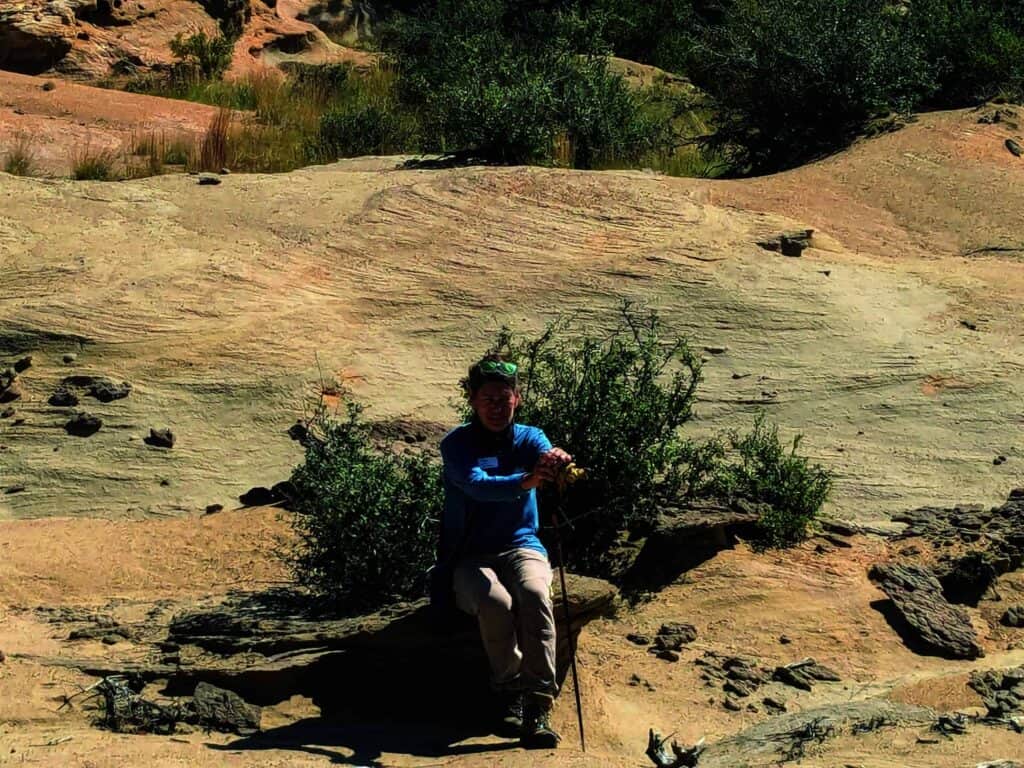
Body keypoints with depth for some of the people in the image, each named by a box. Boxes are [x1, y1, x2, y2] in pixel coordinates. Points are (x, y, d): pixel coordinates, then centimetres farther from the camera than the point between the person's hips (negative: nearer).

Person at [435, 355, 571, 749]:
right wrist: (524, 482, -45)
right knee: (495, 603, -34)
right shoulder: (457, 444, -4)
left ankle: (537, 709, -35)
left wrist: (555, 462, -47)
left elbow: (546, 457, -20)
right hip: (470, 556, -1)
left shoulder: (529, 438, 5)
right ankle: (510, 693, -14)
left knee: (534, 594, -33)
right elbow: (476, 484, -25)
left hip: (521, 546, 2)